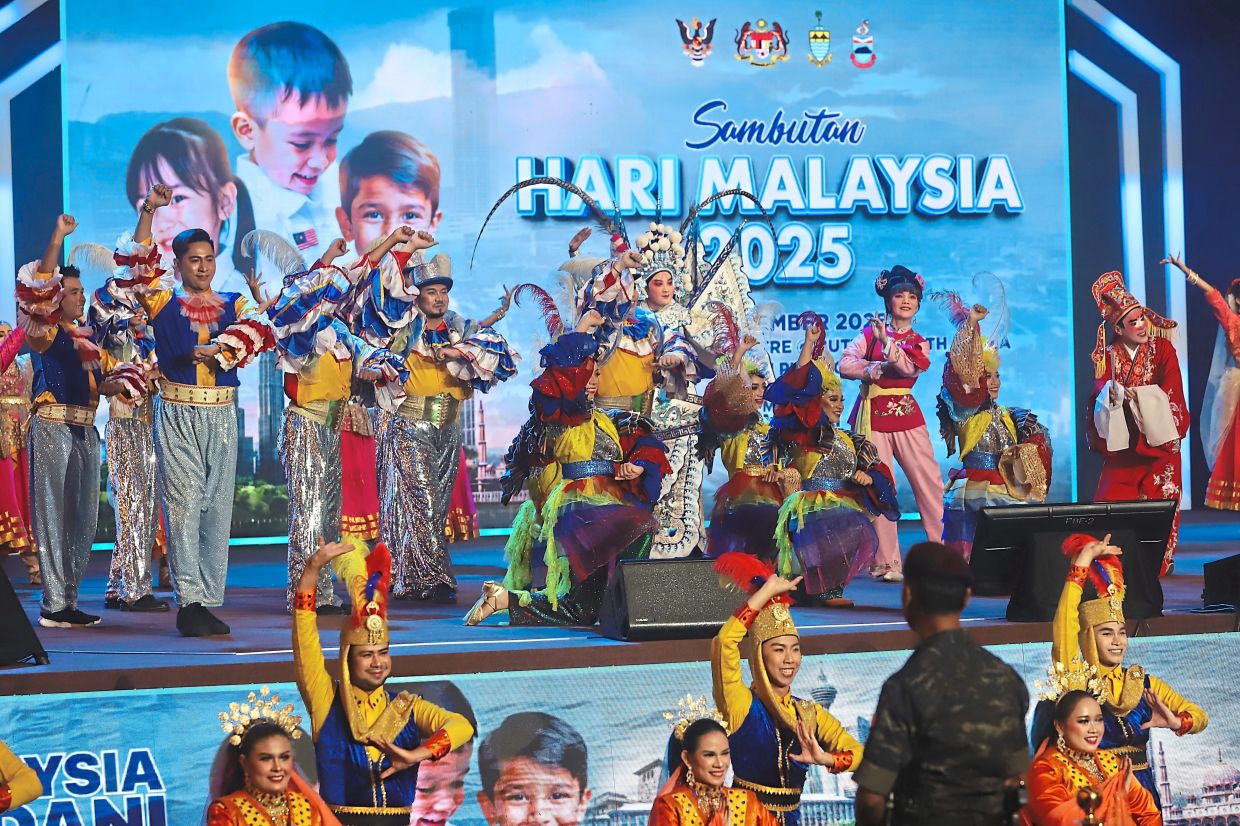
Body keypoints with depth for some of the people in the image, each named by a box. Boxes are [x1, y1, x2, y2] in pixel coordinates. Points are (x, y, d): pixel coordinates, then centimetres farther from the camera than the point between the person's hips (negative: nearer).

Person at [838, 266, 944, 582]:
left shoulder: (919, 342, 12)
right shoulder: (871, 331, 8)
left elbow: (909, 368, -11)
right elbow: (845, 364, -7)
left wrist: (886, 341, -22)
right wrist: (877, 369, -14)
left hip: (907, 415, 2)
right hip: (873, 414, -2)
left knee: (929, 482, -1)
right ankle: (886, 562, 2)